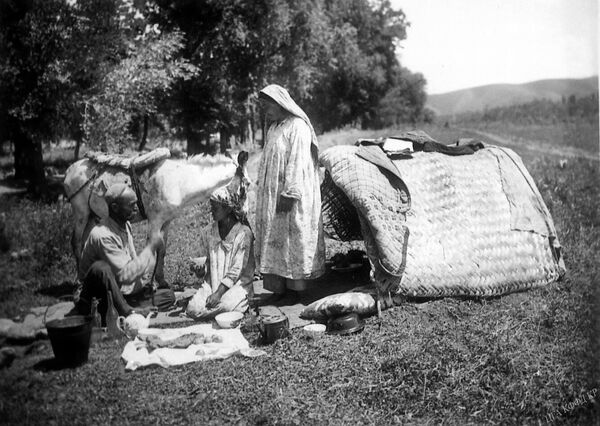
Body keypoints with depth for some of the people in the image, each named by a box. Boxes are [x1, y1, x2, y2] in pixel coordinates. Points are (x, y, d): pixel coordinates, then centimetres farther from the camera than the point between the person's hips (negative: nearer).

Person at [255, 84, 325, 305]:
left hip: (292, 197, -9)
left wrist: (289, 193, -22)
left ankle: (294, 289, 6)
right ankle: (278, 288, 13)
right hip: (272, 197, 9)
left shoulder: (297, 127, -10)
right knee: (273, 241, 7)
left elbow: (297, 163, -17)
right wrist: (263, 193, 15)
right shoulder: (273, 128, 16)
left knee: (292, 242, -2)